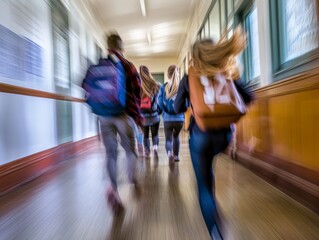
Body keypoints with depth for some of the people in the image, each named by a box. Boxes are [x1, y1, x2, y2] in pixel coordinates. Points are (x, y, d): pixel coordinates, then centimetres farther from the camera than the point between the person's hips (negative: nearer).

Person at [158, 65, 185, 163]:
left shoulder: (163, 87, -3)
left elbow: (159, 103, -5)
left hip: (167, 119, -1)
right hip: (180, 118, 1)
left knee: (168, 139, 12)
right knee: (176, 136, 27)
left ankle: (169, 152, -18)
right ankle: (176, 156, 32)